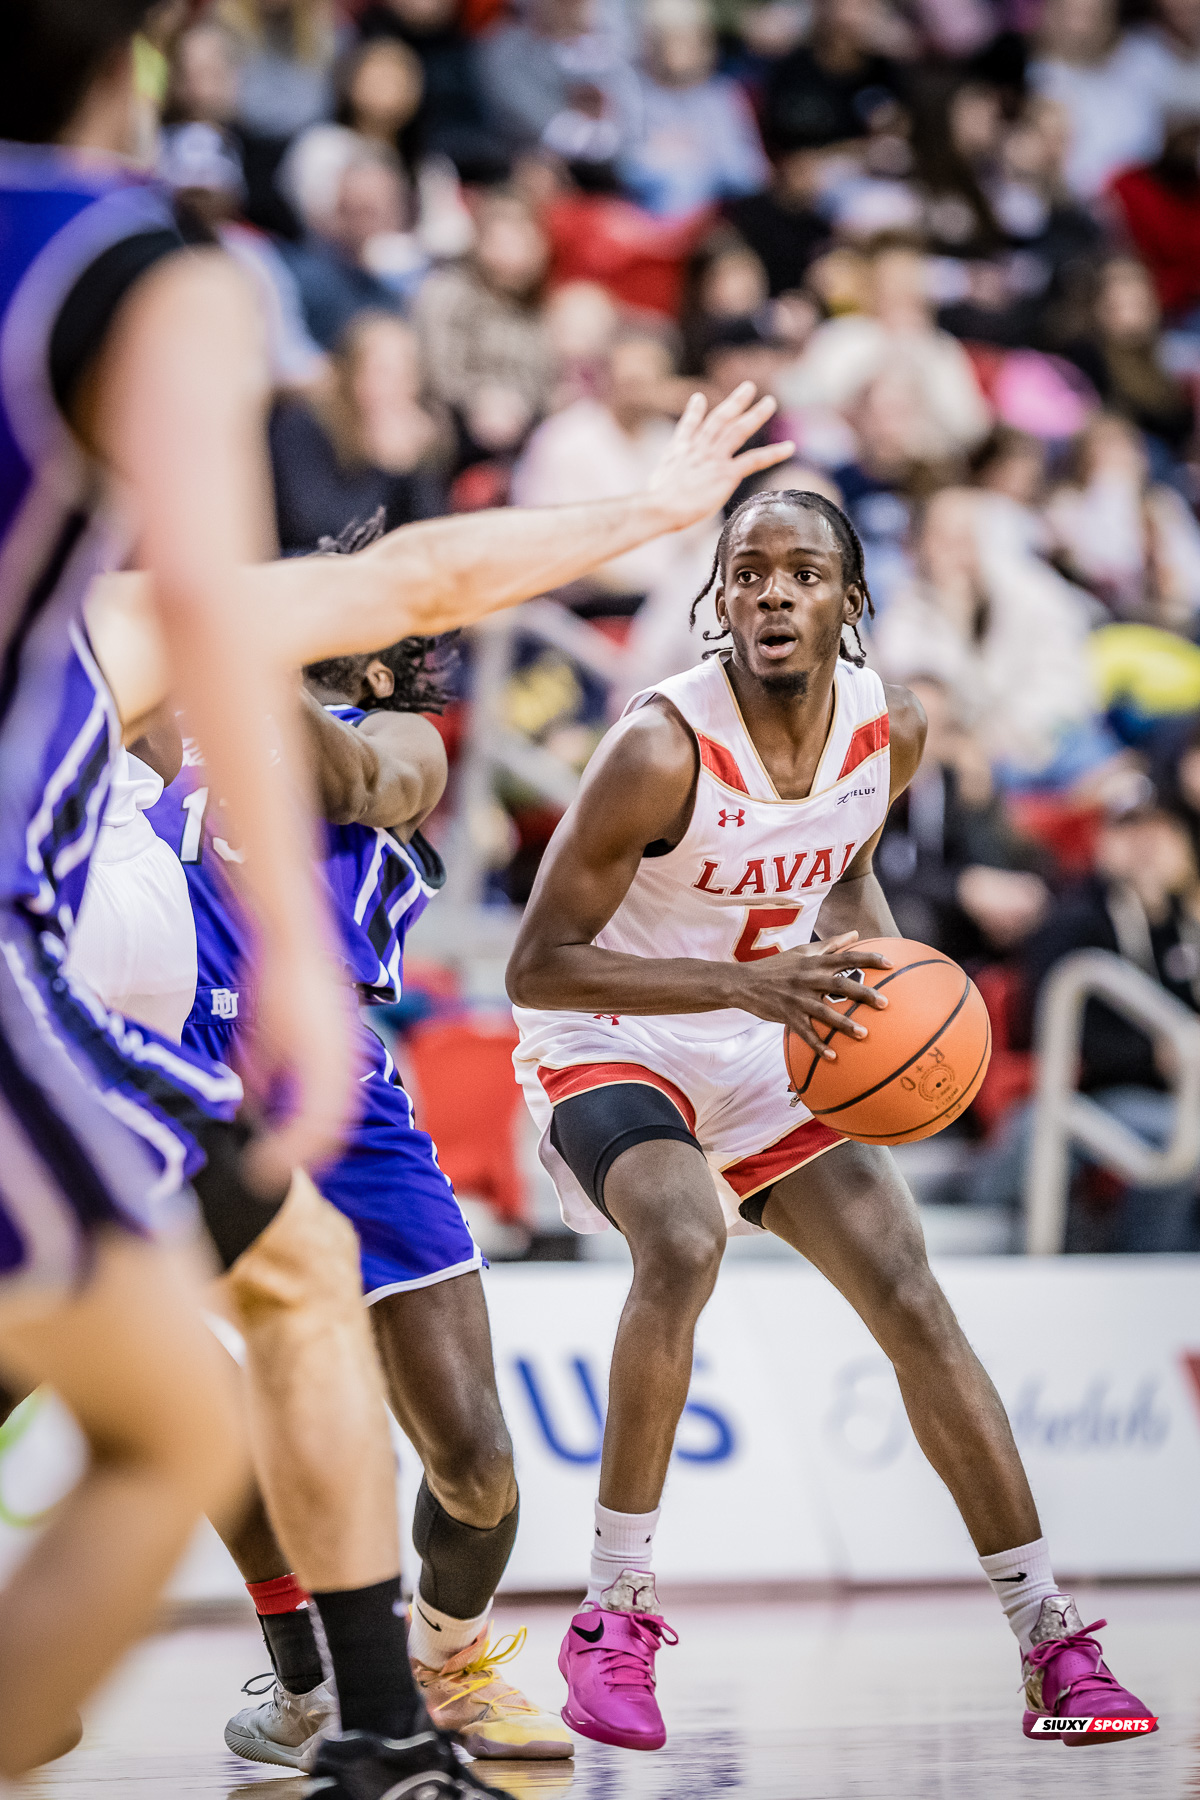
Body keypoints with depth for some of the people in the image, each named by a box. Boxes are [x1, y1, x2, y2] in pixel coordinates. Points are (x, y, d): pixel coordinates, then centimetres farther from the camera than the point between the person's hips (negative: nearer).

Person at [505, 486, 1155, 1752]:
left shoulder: (891, 730, -8)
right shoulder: (663, 748, -28)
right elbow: (537, 966, -25)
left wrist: (893, 978, -6)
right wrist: (745, 984, -35)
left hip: (770, 1057, 6)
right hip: (610, 1050, -6)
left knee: (913, 1305, -2)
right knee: (684, 1243, -34)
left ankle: (1051, 1645, 7)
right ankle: (612, 1621, -22)